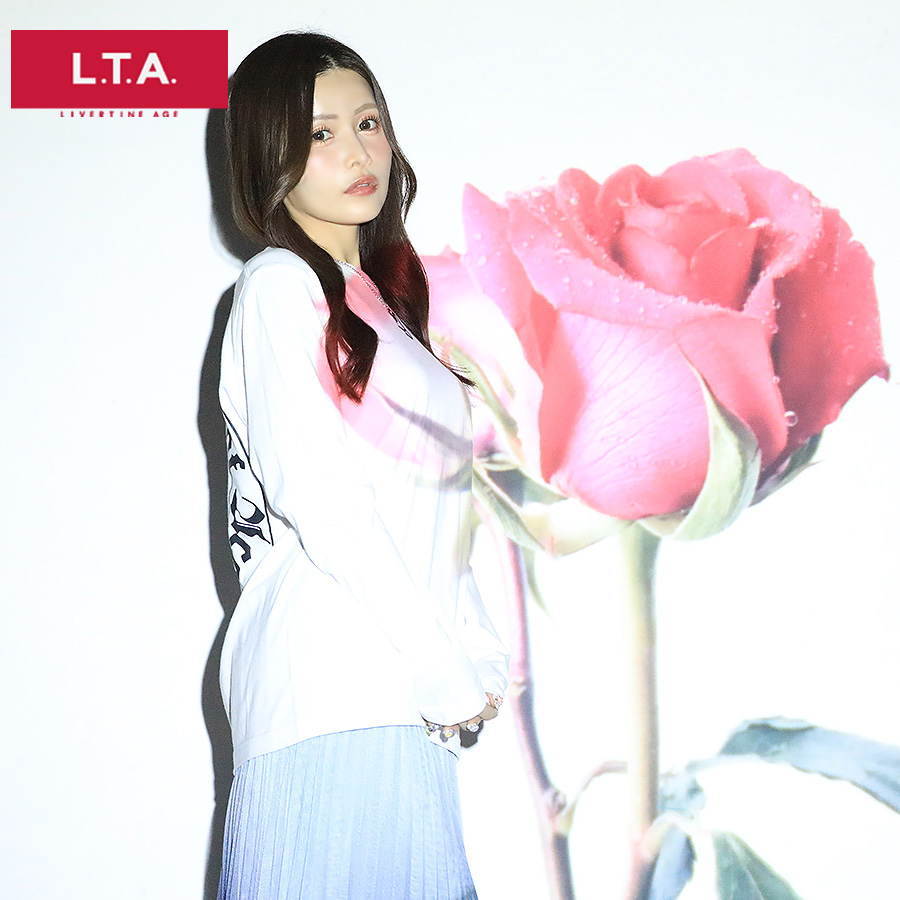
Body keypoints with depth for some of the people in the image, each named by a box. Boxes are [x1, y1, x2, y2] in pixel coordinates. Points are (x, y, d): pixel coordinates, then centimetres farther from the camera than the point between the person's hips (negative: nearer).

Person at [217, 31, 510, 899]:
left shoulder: (379, 299, 21)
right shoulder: (279, 284, -2)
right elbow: (318, 501, -12)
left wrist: (472, 659, 7)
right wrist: (449, 668, -10)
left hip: (402, 684, 7)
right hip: (332, 675, -7)